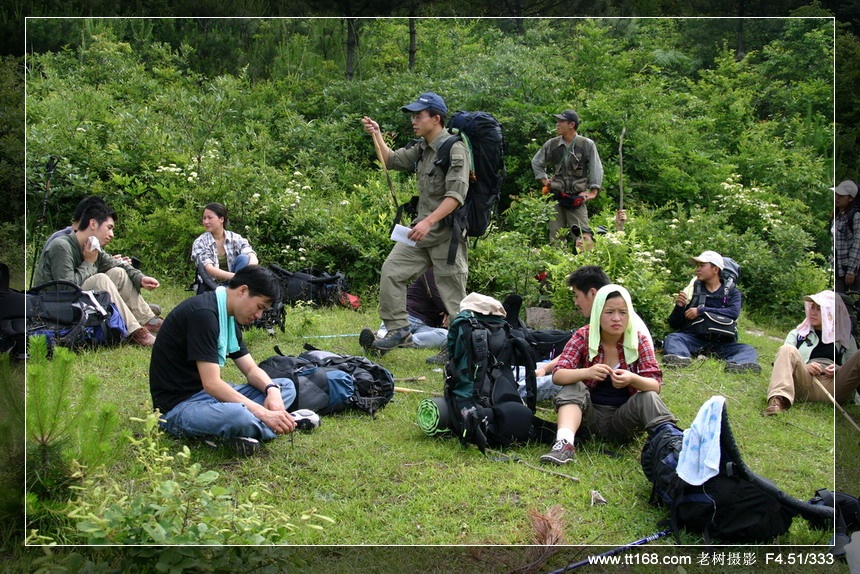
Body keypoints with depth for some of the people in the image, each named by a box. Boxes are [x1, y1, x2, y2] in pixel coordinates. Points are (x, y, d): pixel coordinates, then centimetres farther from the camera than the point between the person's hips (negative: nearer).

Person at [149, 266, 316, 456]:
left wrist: (272, 390, -9)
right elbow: (211, 384, -25)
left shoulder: (228, 318, 12)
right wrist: (264, 414, -25)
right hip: (178, 406, -11)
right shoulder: (203, 313, -20)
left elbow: (251, 369, 14)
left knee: (286, 386, 7)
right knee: (238, 416, -41)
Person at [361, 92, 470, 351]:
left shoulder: (454, 149, -14)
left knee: (452, 292, -3)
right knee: (392, 270, 2)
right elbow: (391, 160, 27)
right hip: (421, 229, 9)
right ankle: (398, 329, 8)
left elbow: (456, 195, -22)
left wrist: (429, 222, -29)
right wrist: (377, 136, 11)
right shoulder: (421, 148, 14)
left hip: (446, 232, -9)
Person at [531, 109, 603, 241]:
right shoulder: (551, 145, 5)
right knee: (555, 235, 7)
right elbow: (536, 162, 20)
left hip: (577, 197, -3)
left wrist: (593, 192, -9)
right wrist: (544, 181, 12)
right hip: (556, 196, 3)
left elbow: (596, 169, -3)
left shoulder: (587, 145, -3)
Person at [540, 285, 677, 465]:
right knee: (573, 388, -26)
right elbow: (557, 375, -18)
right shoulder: (583, 337, -8)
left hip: (621, 419, 0)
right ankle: (565, 443, -45)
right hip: (588, 414, 0)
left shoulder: (639, 341, -5)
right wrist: (586, 372, -39)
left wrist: (633, 379, -36)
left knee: (649, 397, -26)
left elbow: (655, 385, -13)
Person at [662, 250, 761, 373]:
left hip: (721, 342, 0)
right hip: (693, 338, 0)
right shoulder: (693, 288, 12)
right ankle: (680, 357, -60)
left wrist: (701, 311, -15)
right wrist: (679, 307, -10)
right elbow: (674, 325, 11)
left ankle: (737, 364, -57)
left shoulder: (732, 292, 12)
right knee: (672, 338, -27)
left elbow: (734, 312, -12)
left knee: (748, 350, -23)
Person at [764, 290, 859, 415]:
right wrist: (803, 367, -5)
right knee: (788, 349, -25)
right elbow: (784, 359, 15)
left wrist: (839, 370, -7)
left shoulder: (845, 338, 25)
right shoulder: (797, 333, 27)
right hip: (804, 382, 1)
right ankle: (779, 401, -48)